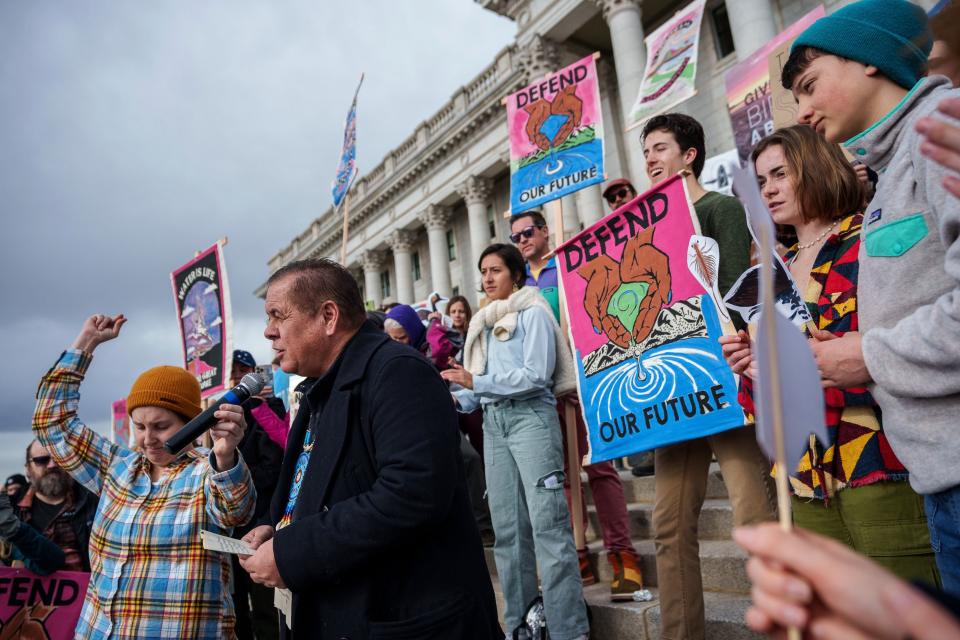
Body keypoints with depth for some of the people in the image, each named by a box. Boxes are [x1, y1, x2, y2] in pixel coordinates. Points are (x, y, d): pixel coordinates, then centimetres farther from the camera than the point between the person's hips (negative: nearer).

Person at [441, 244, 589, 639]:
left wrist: (477, 382, -16)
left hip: (530, 415, -7)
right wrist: (458, 399, -3)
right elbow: (482, 385, 16)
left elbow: (537, 374, -13)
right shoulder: (484, 324, 19)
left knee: (547, 523, -10)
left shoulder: (532, 313, 0)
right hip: (493, 421, 7)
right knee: (507, 527, 8)